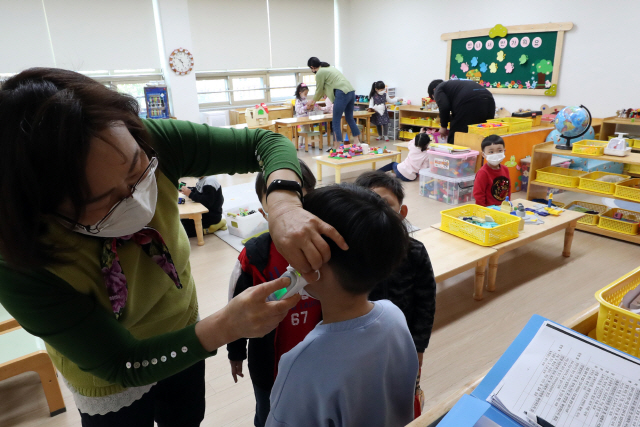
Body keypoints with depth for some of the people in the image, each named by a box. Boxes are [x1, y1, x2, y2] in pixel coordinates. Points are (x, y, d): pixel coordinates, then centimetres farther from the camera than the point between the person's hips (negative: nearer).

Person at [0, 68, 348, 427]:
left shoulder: (148, 144, -30)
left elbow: (264, 142, -23)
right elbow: (119, 365, -29)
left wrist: (284, 202, -44)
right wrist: (225, 326, -44)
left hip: (185, 334, 4)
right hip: (113, 386, -3)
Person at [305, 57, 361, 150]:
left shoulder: (319, 73, -2)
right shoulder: (329, 68, 26)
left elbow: (319, 91, 6)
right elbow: (323, 89, 30)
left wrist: (312, 102, 23)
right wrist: (313, 101, 35)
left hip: (342, 94, -9)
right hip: (351, 92, 9)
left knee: (336, 121, -2)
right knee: (349, 118, 19)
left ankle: (337, 146, -2)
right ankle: (357, 141, 26)